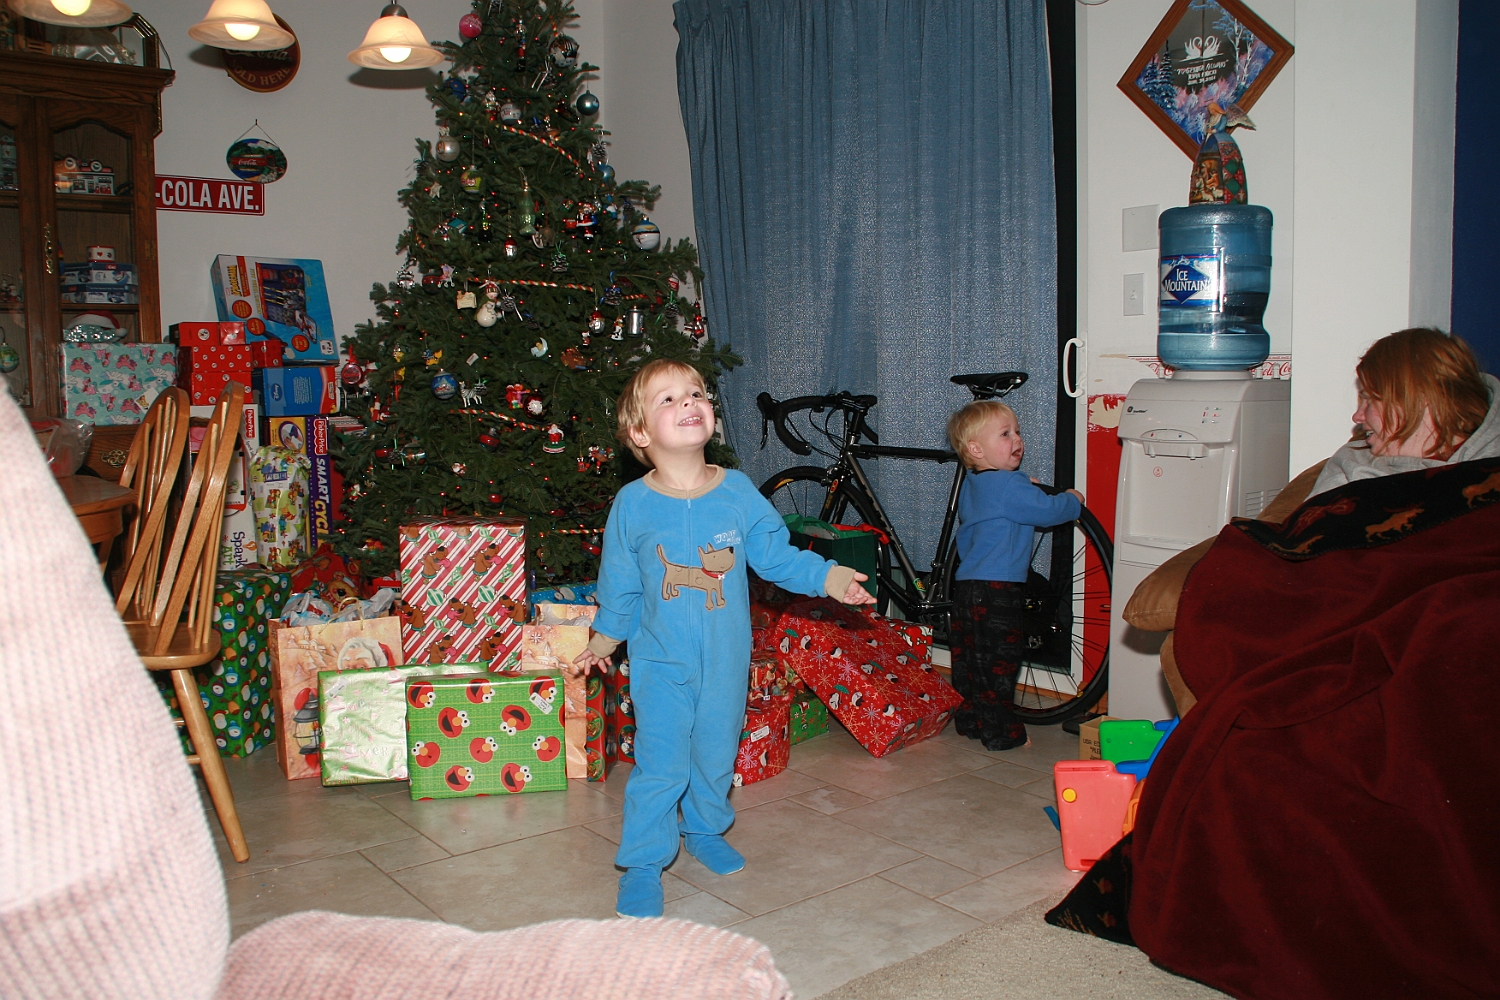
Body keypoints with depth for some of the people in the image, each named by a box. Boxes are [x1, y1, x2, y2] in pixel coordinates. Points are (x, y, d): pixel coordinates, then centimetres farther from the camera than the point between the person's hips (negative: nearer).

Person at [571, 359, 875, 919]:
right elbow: (619, 585, 4)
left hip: (726, 660, 3)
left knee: (717, 756, 17)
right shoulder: (633, 504, -9)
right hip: (661, 662, -2)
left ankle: (705, 831, 42)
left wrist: (830, 577, -9)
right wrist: (603, 642, 11)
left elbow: (777, 555, 2)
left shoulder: (738, 491, -5)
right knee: (661, 765, -3)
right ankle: (643, 864, 14)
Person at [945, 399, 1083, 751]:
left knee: (968, 655, 15)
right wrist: (1073, 500, 5)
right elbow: (1048, 511, -14)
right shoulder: (1008, 486, -16)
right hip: (997, 590, -9)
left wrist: (1023, 486, 20)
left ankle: (968, 720, 25)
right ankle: (1000, 732, 3)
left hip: (967, 585, 9)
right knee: (999, 660, -2)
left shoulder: (973, 484, 14)